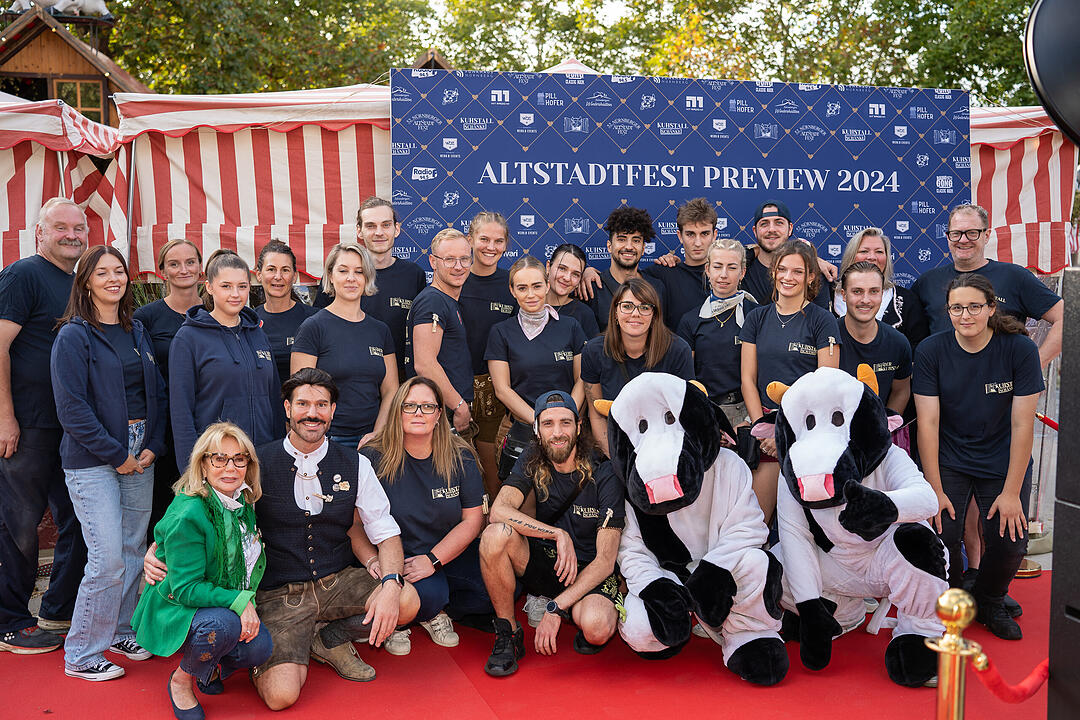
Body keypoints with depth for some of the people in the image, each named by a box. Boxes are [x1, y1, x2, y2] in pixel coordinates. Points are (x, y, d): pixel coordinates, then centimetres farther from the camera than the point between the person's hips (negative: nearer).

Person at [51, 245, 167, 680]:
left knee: (134, 550, 10)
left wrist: (154, 446, -1)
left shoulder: (137, 332, 13)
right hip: (92, 460, -6)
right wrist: (117, 455, -13)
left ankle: (120, 631, 28)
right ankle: (81, 655, 8)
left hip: (140, 457, 6)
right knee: (108, 557, -8)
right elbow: (71, 407, -13)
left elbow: (157, 393, 13)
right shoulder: (73, 336, -6)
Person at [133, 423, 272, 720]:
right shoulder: (187, 515, -25)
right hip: (174, 610, -6)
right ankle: (181, 681, -4)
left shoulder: (243, 504, -2)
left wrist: (248, 602, -1)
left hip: (230, 606, 6)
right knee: (223, 624, -35)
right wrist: (238, 601, -32)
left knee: (260, 647, -19)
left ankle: (211, 668, 15)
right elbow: (185, 589, -24)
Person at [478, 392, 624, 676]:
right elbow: (499, 511, -20)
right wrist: (558, 534, -29)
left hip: (590, 572, -3)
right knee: (495, 535, -27)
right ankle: (507, 633, -10)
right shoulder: (532, 462, -5)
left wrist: (555, 608, -26)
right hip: (543, 564, 3)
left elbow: (605, 561, -18)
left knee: (596, 628, -35)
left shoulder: (603, 475, -16)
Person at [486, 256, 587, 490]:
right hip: (523, 434, -1)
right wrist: (540, 421, -13)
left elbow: (581, 380, 7)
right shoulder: (501, 332, 4)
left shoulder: (570, 327, 8)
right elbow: (502, 389, -2)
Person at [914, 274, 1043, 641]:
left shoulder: (1020, 349, -11)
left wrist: (1011, 492, -13)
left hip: (1003, 462, 1)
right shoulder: (930, 350, -10)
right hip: (947, 461, 0)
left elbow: (1022, 425, -11)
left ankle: (989, 603, 23)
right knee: (939, 538, -15)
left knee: (1010, 544, -10)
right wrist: (935, 490, -14)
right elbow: (928, 423, -11)